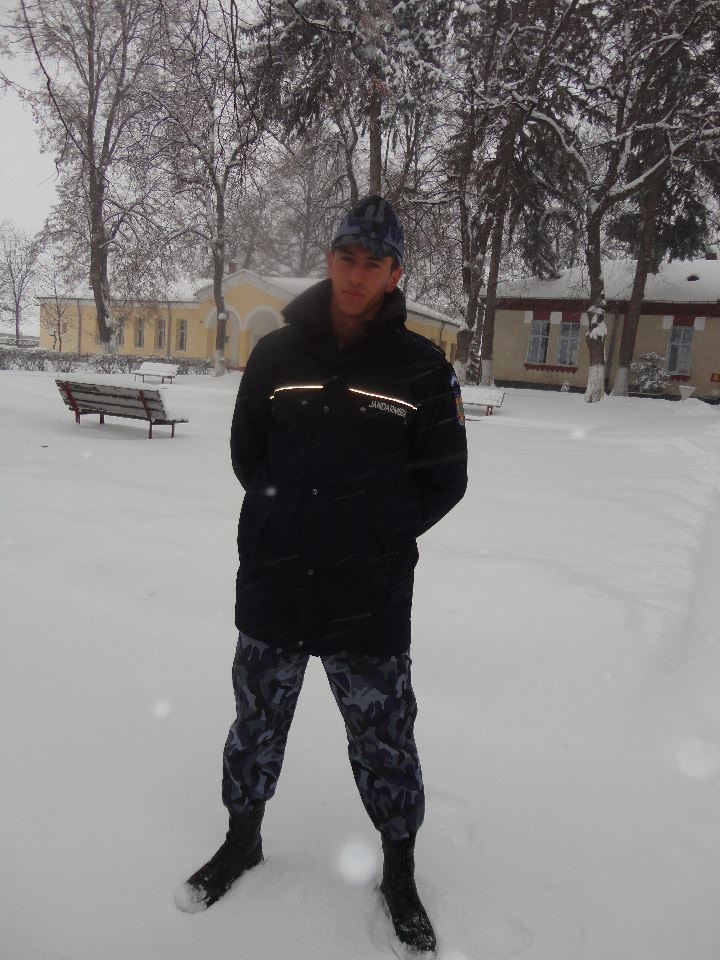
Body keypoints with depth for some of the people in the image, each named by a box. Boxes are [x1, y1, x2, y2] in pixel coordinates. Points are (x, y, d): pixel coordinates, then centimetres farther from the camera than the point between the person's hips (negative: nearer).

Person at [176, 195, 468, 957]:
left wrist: (377, 536, -1)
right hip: (270, 590, 2)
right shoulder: (277, 354, 0)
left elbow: (444, 479, 1)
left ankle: (399, 873, 40)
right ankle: (242, 841, 48)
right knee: (257, 724, 20)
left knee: (384, 741, 13)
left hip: (370, 605, -2)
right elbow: (247, 453, 10)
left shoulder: (421, 367, -5)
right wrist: (295, 520, 5)